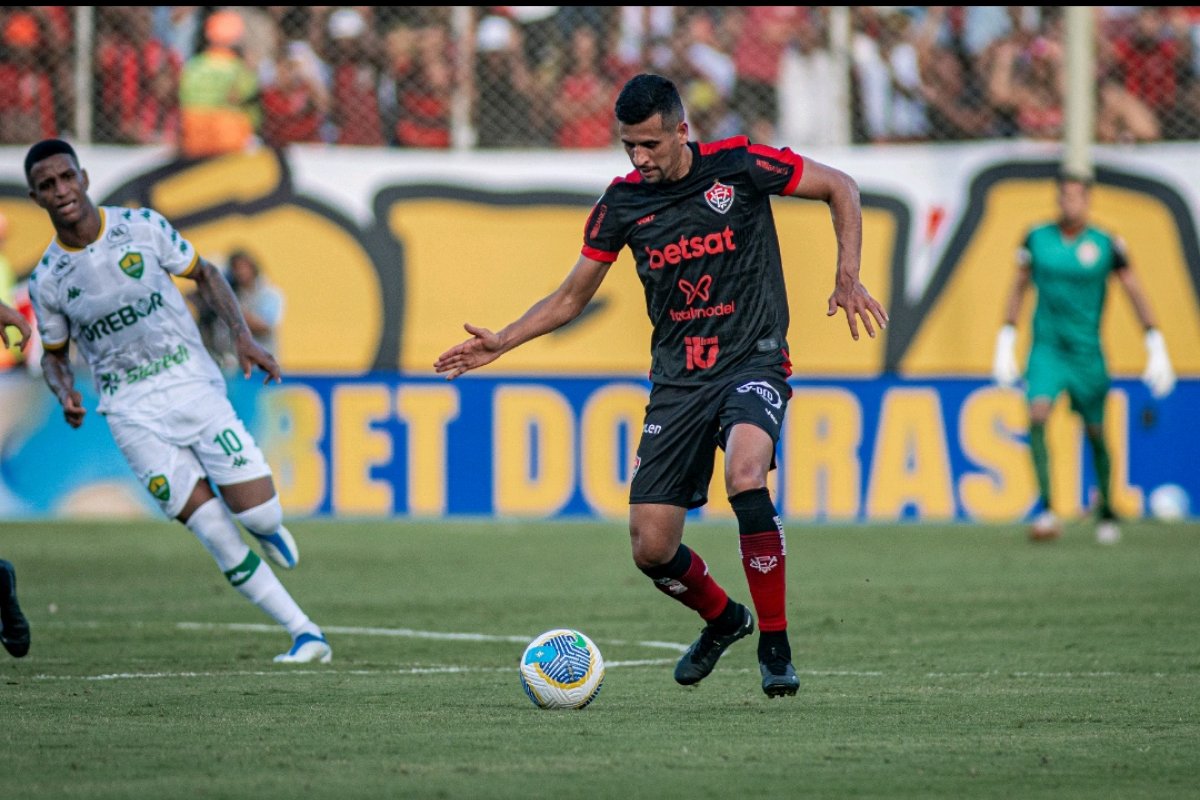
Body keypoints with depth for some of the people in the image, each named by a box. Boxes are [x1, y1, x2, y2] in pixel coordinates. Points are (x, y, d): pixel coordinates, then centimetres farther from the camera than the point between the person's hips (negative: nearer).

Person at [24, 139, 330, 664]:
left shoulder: (143, 226, -3)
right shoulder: (47, 280, -2)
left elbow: (203, 274, 10)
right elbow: (54, 353, 12)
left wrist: (242, 335, -3)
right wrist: (65, 393, -9)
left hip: (193, 384, 0)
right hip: (134, 416, 0)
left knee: (261, 518, -10)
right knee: (218, 538, -11)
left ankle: (266, 524, 29)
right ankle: (306, 634, -1)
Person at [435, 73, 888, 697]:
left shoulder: (737, 165, -8)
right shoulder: (623, 201, 2)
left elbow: (840, 188, 4)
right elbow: (571, 297, 12)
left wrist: (848, 277, -7)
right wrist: (501, 343, 0)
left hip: (753, 362, -4)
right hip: (677, 381, 4)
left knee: (746, 477, -34)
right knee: (651, 550, -3)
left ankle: (775, 645, -19)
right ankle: (722, 618, 31)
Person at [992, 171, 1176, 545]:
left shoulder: (1105, 244, -6)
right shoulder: (1037, 238, 1)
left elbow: (1136, 294, -2)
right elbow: (1018, 288, 12)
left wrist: (1156, 349, -7)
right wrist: (1004, 345, 10)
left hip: (1087, 352, 0)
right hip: (1047, 348, 0)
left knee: (1096, 433, 8)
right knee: (1038, 415, -22)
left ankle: (1107, 512, 29)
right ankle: (1045, 510, -25)